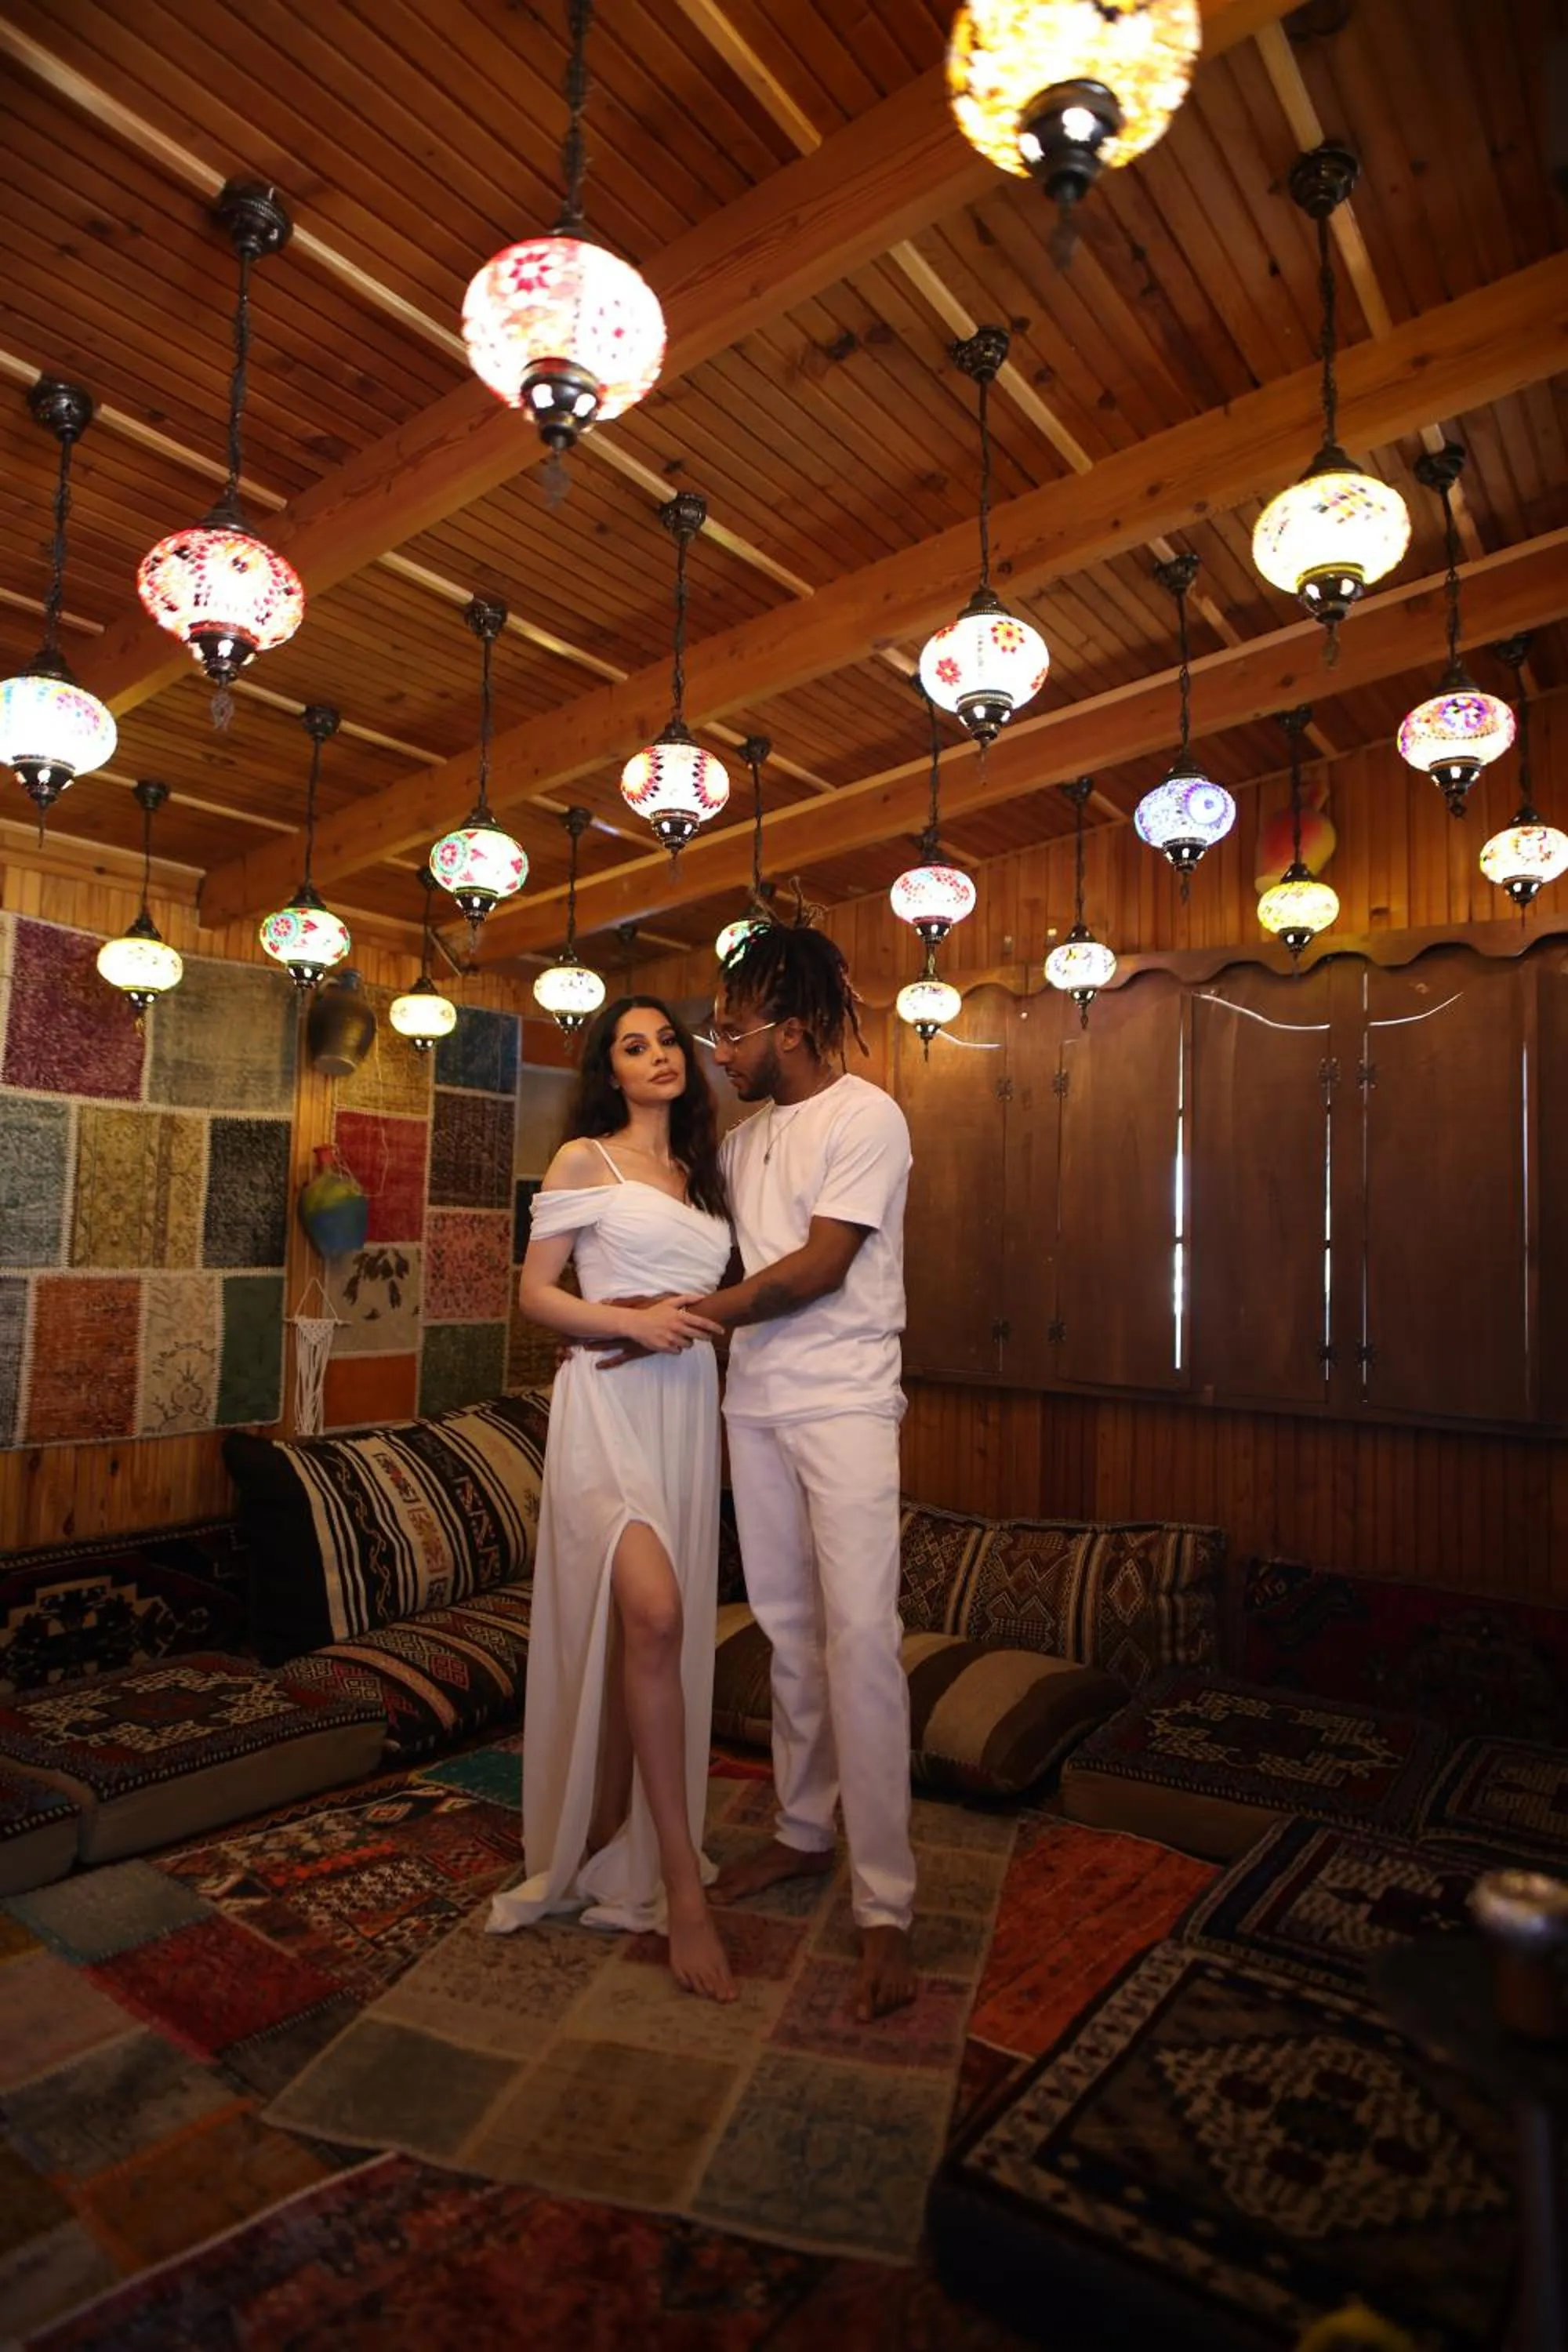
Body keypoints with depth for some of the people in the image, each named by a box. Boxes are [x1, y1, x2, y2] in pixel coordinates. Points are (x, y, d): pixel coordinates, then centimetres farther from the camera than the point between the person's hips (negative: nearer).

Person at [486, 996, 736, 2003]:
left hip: (689, 1407, 6)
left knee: (654, 1632, 7)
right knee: (649, 1615, -21)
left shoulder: (703, 1173, 18)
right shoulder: (584, 1161, 2)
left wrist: (707, 1324, 8)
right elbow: (536, 1292, -1)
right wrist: (630, 1320, -15)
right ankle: (681, 1882, -12)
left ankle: (610, 1854, 23)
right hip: (609, 1401, -6)